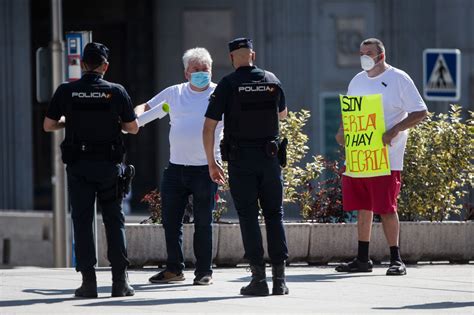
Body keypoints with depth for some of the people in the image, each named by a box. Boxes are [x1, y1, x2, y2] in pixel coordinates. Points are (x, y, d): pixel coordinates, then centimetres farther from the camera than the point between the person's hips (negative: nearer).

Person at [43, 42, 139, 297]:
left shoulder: (66, 91, -3)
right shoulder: (116, 92, -5)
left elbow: (48, 125, 3)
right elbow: (133, 128, 2)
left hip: (78, 166, 0)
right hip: (109, 164, 0)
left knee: (82, 221, 4)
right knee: (114, 220, 7)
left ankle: (88, 281, -1)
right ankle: (120, 280, 1)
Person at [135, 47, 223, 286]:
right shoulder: (174, 94, 10)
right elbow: (145, 107, 16)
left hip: (205, 168, -4)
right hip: (176, 167, 4)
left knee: (203, 222, 1)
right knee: (170, 220, 5)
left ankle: (204, 271, 9)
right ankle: (174, 268, 17)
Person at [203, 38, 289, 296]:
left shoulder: (228, 84, -5)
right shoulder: (272, 81, 5)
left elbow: (209, 127, -7)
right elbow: (282, 114, 25)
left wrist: (211, 162, 2)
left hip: (240, 158, -2)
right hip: (269, 157, 2)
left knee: (248, 217, 1)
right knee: (274, 214, 8)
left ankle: (259, 277, -4)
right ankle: (279, 278, 3)